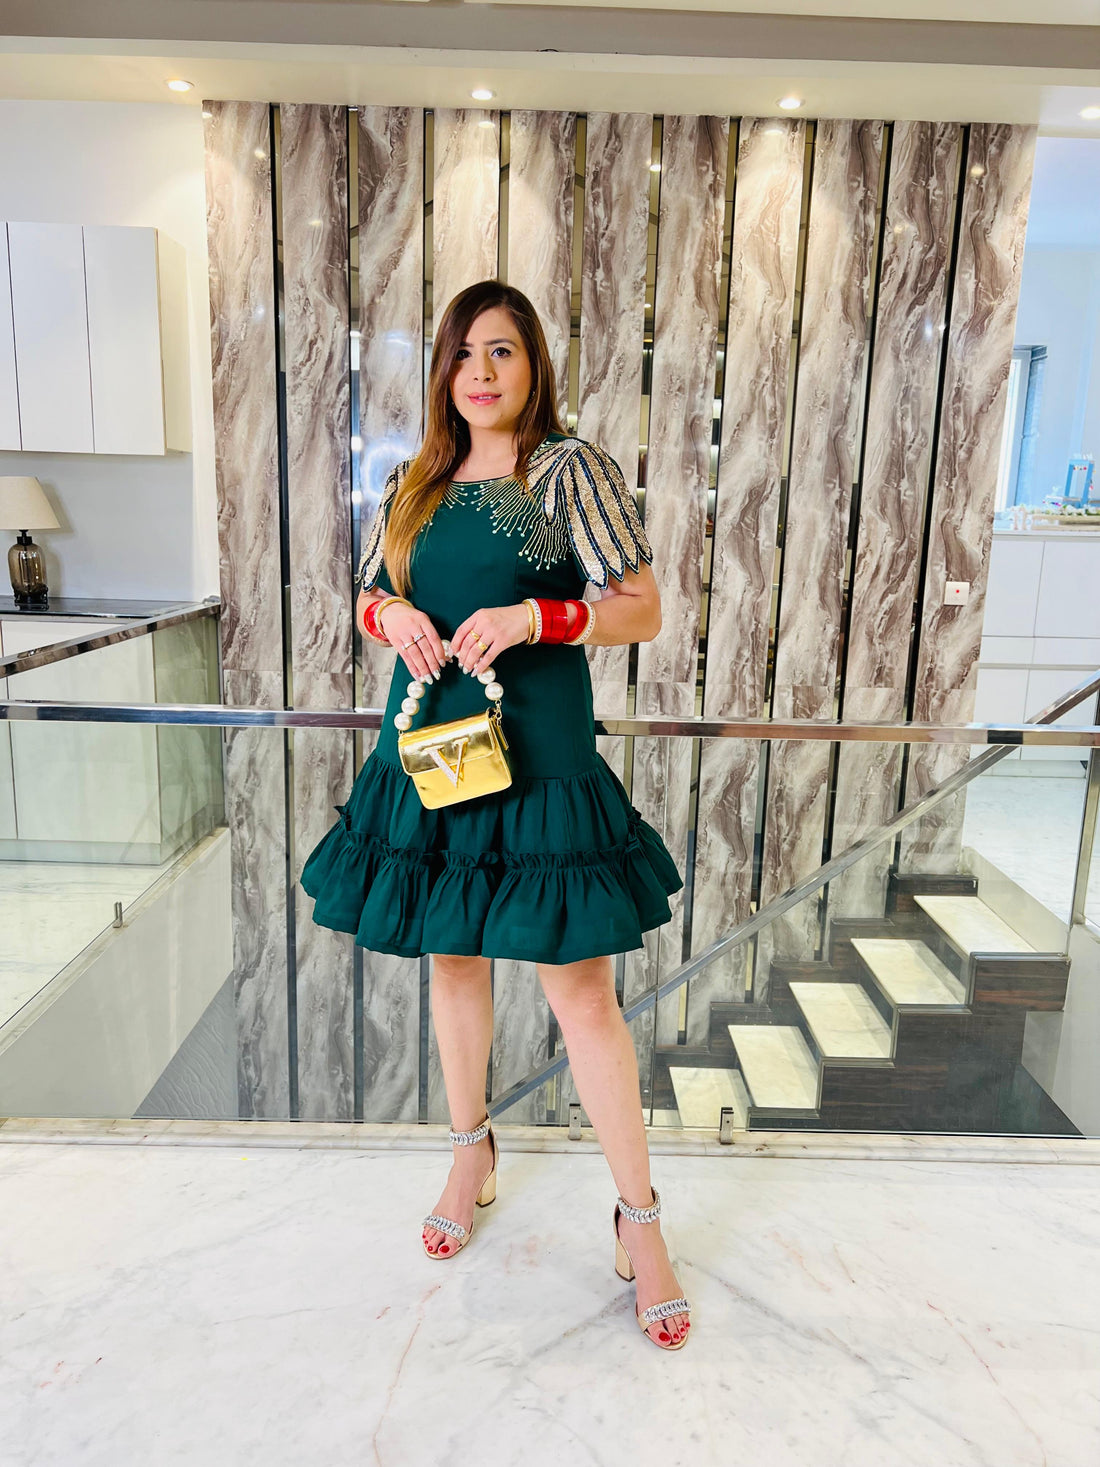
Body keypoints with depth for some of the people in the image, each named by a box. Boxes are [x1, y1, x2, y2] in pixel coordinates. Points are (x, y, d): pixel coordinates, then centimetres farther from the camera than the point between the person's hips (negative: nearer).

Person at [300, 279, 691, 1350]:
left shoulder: (572, 470, -4)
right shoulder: (412, 484, 11)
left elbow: (641, 610, -6)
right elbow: (369, 595, 19)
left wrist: (531, 617, -21)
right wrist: (391, 615, -5)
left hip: (538, 757, -5)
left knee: (579, 986, -4)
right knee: (451, 958, 16)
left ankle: (639, 1218, 14)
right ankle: (472, 1152, 39)